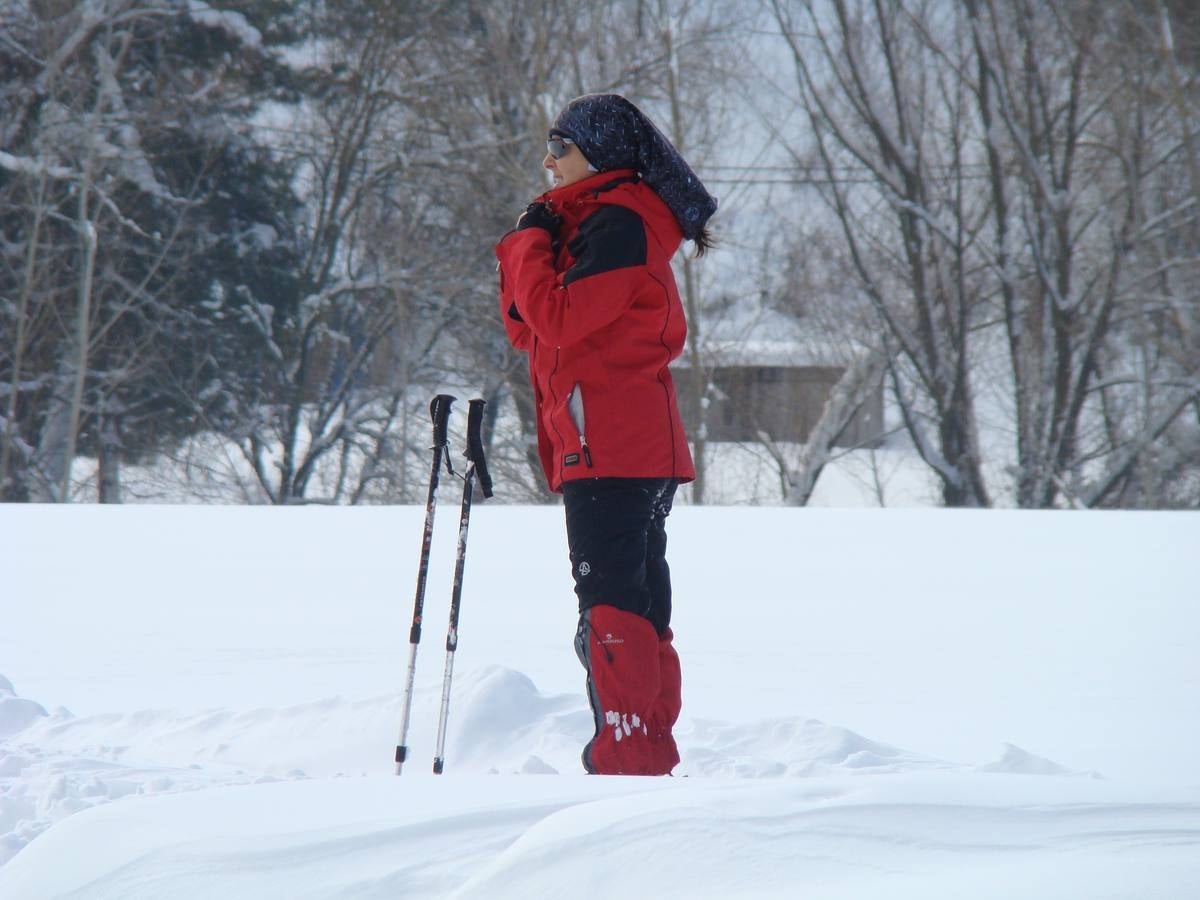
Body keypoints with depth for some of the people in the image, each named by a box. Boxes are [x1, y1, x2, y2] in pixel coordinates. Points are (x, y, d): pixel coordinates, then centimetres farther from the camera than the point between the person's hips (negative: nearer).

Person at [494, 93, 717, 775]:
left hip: (608, 450, -11)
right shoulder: (596, 223, 22)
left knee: (611, 604, -11)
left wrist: (533, 241, -5)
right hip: (641, 455, 11)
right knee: (639, 606, 11)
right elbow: (530, 329, 19)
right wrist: (526, 250, 4)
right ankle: (654, 756, 15)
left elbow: (559, 319, -18)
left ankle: (625, 758, -13)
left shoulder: (619, 225, -10)